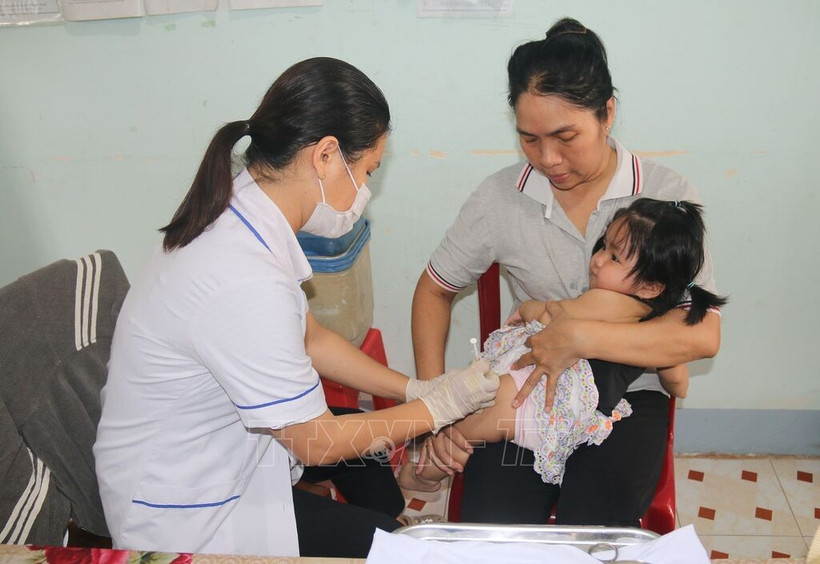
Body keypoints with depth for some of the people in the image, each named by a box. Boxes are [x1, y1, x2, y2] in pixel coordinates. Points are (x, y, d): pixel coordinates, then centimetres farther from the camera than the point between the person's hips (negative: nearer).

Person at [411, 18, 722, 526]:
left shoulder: (666, 196, -9)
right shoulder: (501, 197, -5)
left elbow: (703, 335, -16)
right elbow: (435, 290, 6)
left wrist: (580, 336, -27)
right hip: (523, 388, 1)